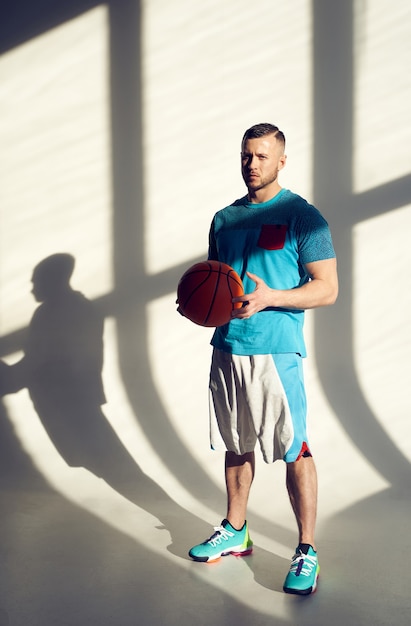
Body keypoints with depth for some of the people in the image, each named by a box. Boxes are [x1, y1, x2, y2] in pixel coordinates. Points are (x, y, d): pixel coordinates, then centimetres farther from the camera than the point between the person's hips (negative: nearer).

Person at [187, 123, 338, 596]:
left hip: (276, 351, -6)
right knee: (236, 445, 15)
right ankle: (235, 531, 31)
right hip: (227, 347, 6)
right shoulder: (225, 218, 14)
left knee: (295, 451, -3)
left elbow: (327, 289, -7)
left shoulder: (301, 216, -3)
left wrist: (270, 298, -20)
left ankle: (306, 550, 9)